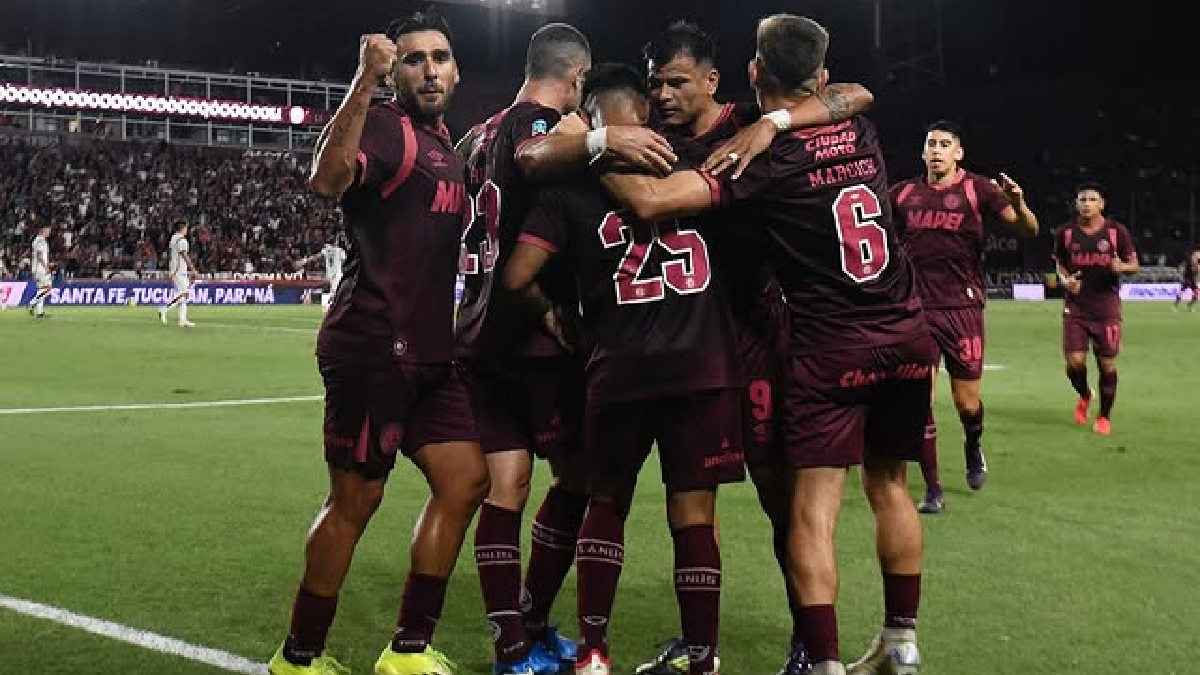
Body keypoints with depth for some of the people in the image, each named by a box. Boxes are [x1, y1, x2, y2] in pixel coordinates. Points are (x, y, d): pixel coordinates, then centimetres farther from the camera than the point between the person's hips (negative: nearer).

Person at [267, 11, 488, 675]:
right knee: (355, 500, -3)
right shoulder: (385, 128, -9)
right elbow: (327, 179, -33)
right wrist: (365, 81, -39)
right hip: (373, 346, -9)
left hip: (427, 352, 9)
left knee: (464, 482, 6)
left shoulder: (447, 150, 19)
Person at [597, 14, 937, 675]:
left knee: (813, 508, -3)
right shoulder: (861, 134, 5)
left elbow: (652, 199, -20)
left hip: (831, 347, -6)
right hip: (907, 335, 6)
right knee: (889, 484, 18)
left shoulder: (762, 160, -12)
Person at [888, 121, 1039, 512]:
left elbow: (1030, 231, -7)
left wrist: (1018, 205, -28)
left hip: (963, 308, -2)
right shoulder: (903, 193, 7)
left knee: (967, 403, 3)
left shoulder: (977, 189, -1)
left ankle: (974, 447, 39)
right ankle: (932, 490, 9)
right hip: (916, 309, 2)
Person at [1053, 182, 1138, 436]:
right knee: (1075, 362, -7)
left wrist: (1121, 267, -20)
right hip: (1076, 306, 1)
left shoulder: (1117, 232, -4)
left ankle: (1104, 417, 21)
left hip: (1106, 307, -1)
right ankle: (1084, 396, 27)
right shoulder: (1065, 233, 0)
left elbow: (1134, 265, 3)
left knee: (1107, 365, 1)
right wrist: (1065, 280, -8)